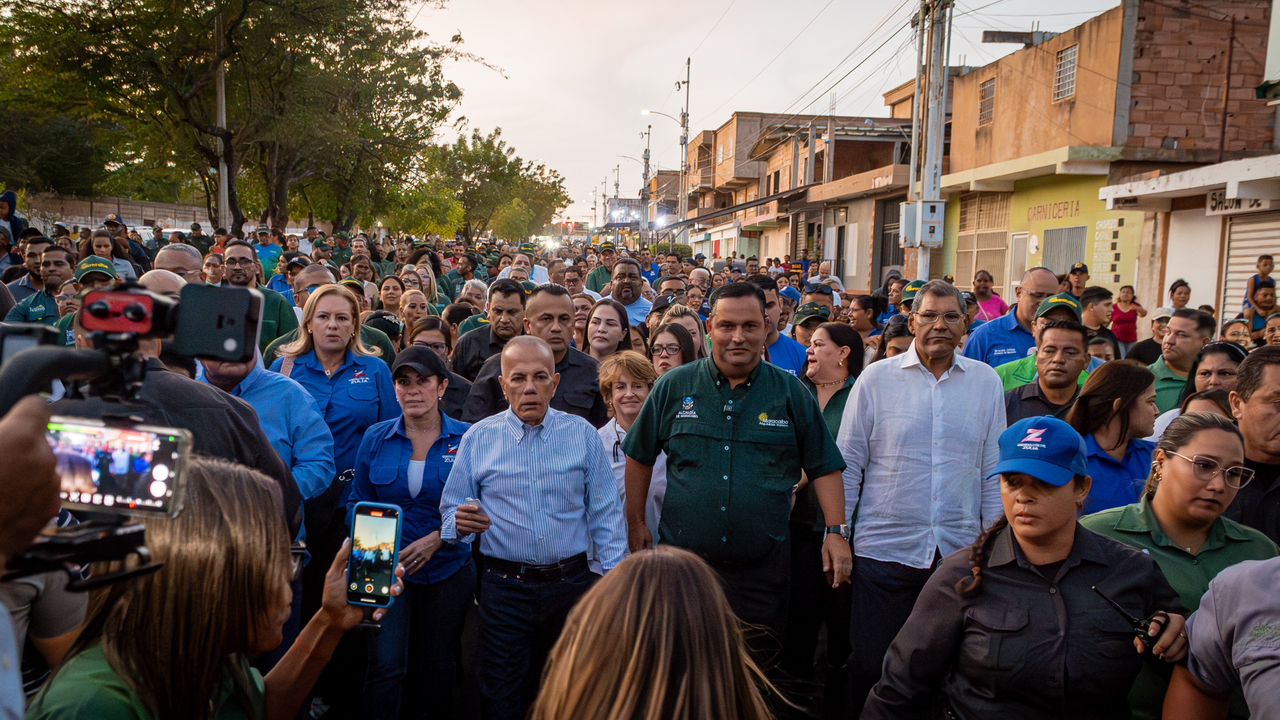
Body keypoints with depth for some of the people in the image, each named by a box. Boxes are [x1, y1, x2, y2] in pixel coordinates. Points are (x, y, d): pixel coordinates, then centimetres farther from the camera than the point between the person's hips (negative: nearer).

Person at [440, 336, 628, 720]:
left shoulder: (582, 434, 1)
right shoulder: (478, 438, 0)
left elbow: (605, 514, 2)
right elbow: (451, 510, 2)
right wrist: (461, 523, -21)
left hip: (571, 584, 1)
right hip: (504, 589, -1)